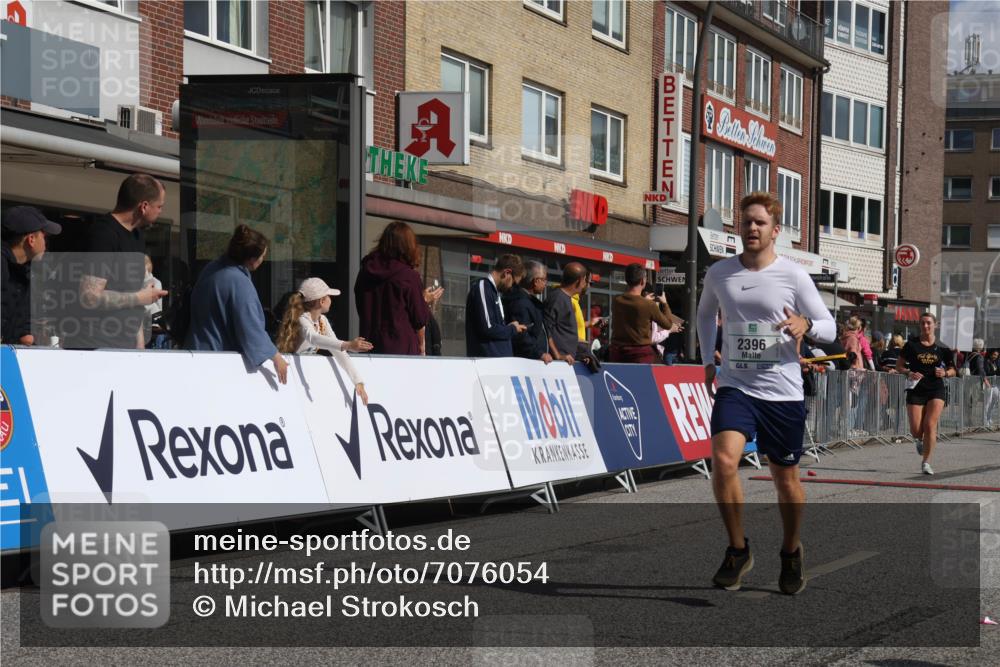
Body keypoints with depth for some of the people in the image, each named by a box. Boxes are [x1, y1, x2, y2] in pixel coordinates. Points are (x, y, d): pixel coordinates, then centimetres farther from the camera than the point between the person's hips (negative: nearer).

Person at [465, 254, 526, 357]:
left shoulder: (493, 290, 19)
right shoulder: (483, 287, -10)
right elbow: (487, 328, -19)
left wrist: (509, 328, 5)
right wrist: (512, 329, -4)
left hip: (500, 357, 9)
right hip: (486, 358, -9)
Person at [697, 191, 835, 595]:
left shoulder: (793, 276, -4)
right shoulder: (718, 273, 4)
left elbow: (829, 328, 1)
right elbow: (705, 313, 25)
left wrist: (806, 325, -21)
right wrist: (708, 360, 15)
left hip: (783, 392, -1)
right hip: (734, 386, 1)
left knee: (786, 479, 8)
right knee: (723, 460, -22)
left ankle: (791, 552, 34)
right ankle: (738, 550, -4)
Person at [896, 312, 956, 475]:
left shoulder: (942, 347, 3)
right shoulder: (911, 345, 1)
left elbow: (953, 371, 11)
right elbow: (898, 366, 6)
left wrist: (945, 373, -11)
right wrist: (909, 373, -13)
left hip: (936, 390, 0)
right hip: (916, 390, 0)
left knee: (930, 425, -13)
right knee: (916, 430, -3)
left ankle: (926, 462, -2)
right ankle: (920, 440, 35)